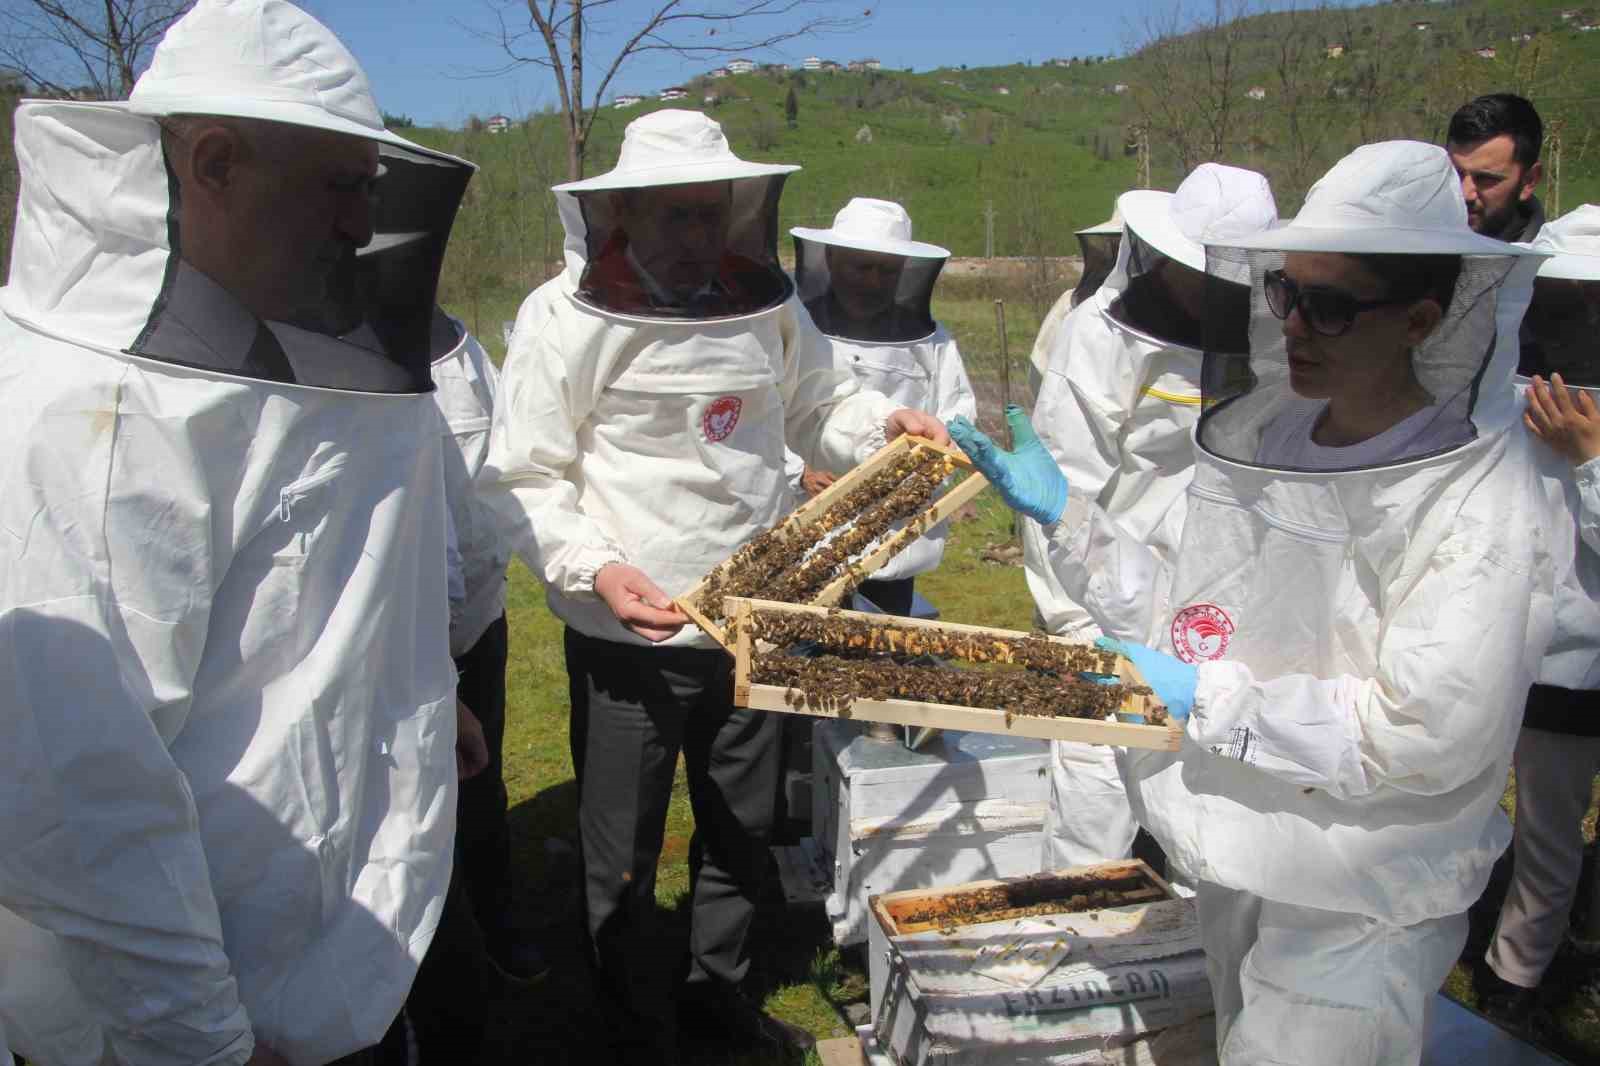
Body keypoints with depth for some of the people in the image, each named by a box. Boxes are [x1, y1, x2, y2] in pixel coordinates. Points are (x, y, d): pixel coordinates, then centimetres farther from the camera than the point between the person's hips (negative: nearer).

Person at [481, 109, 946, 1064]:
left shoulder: (765, 302, 3)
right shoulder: (568, 316, -11)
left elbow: (817, 407, 18)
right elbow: (523, 480, -9)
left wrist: (887, 423, -2)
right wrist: (597, 568, -25)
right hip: (630, 636, -4)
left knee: (744, 828, 22)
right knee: (625, 856, 10)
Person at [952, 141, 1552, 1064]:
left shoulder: (1479, 497, -20)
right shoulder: (1262, 435, -1)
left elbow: (1430, 731, -25)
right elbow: (1190, 609, 5)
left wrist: (1208, 698, -24)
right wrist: (1062, 512, -2)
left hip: (1357, 908, -6)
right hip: (1237, 855, 7)